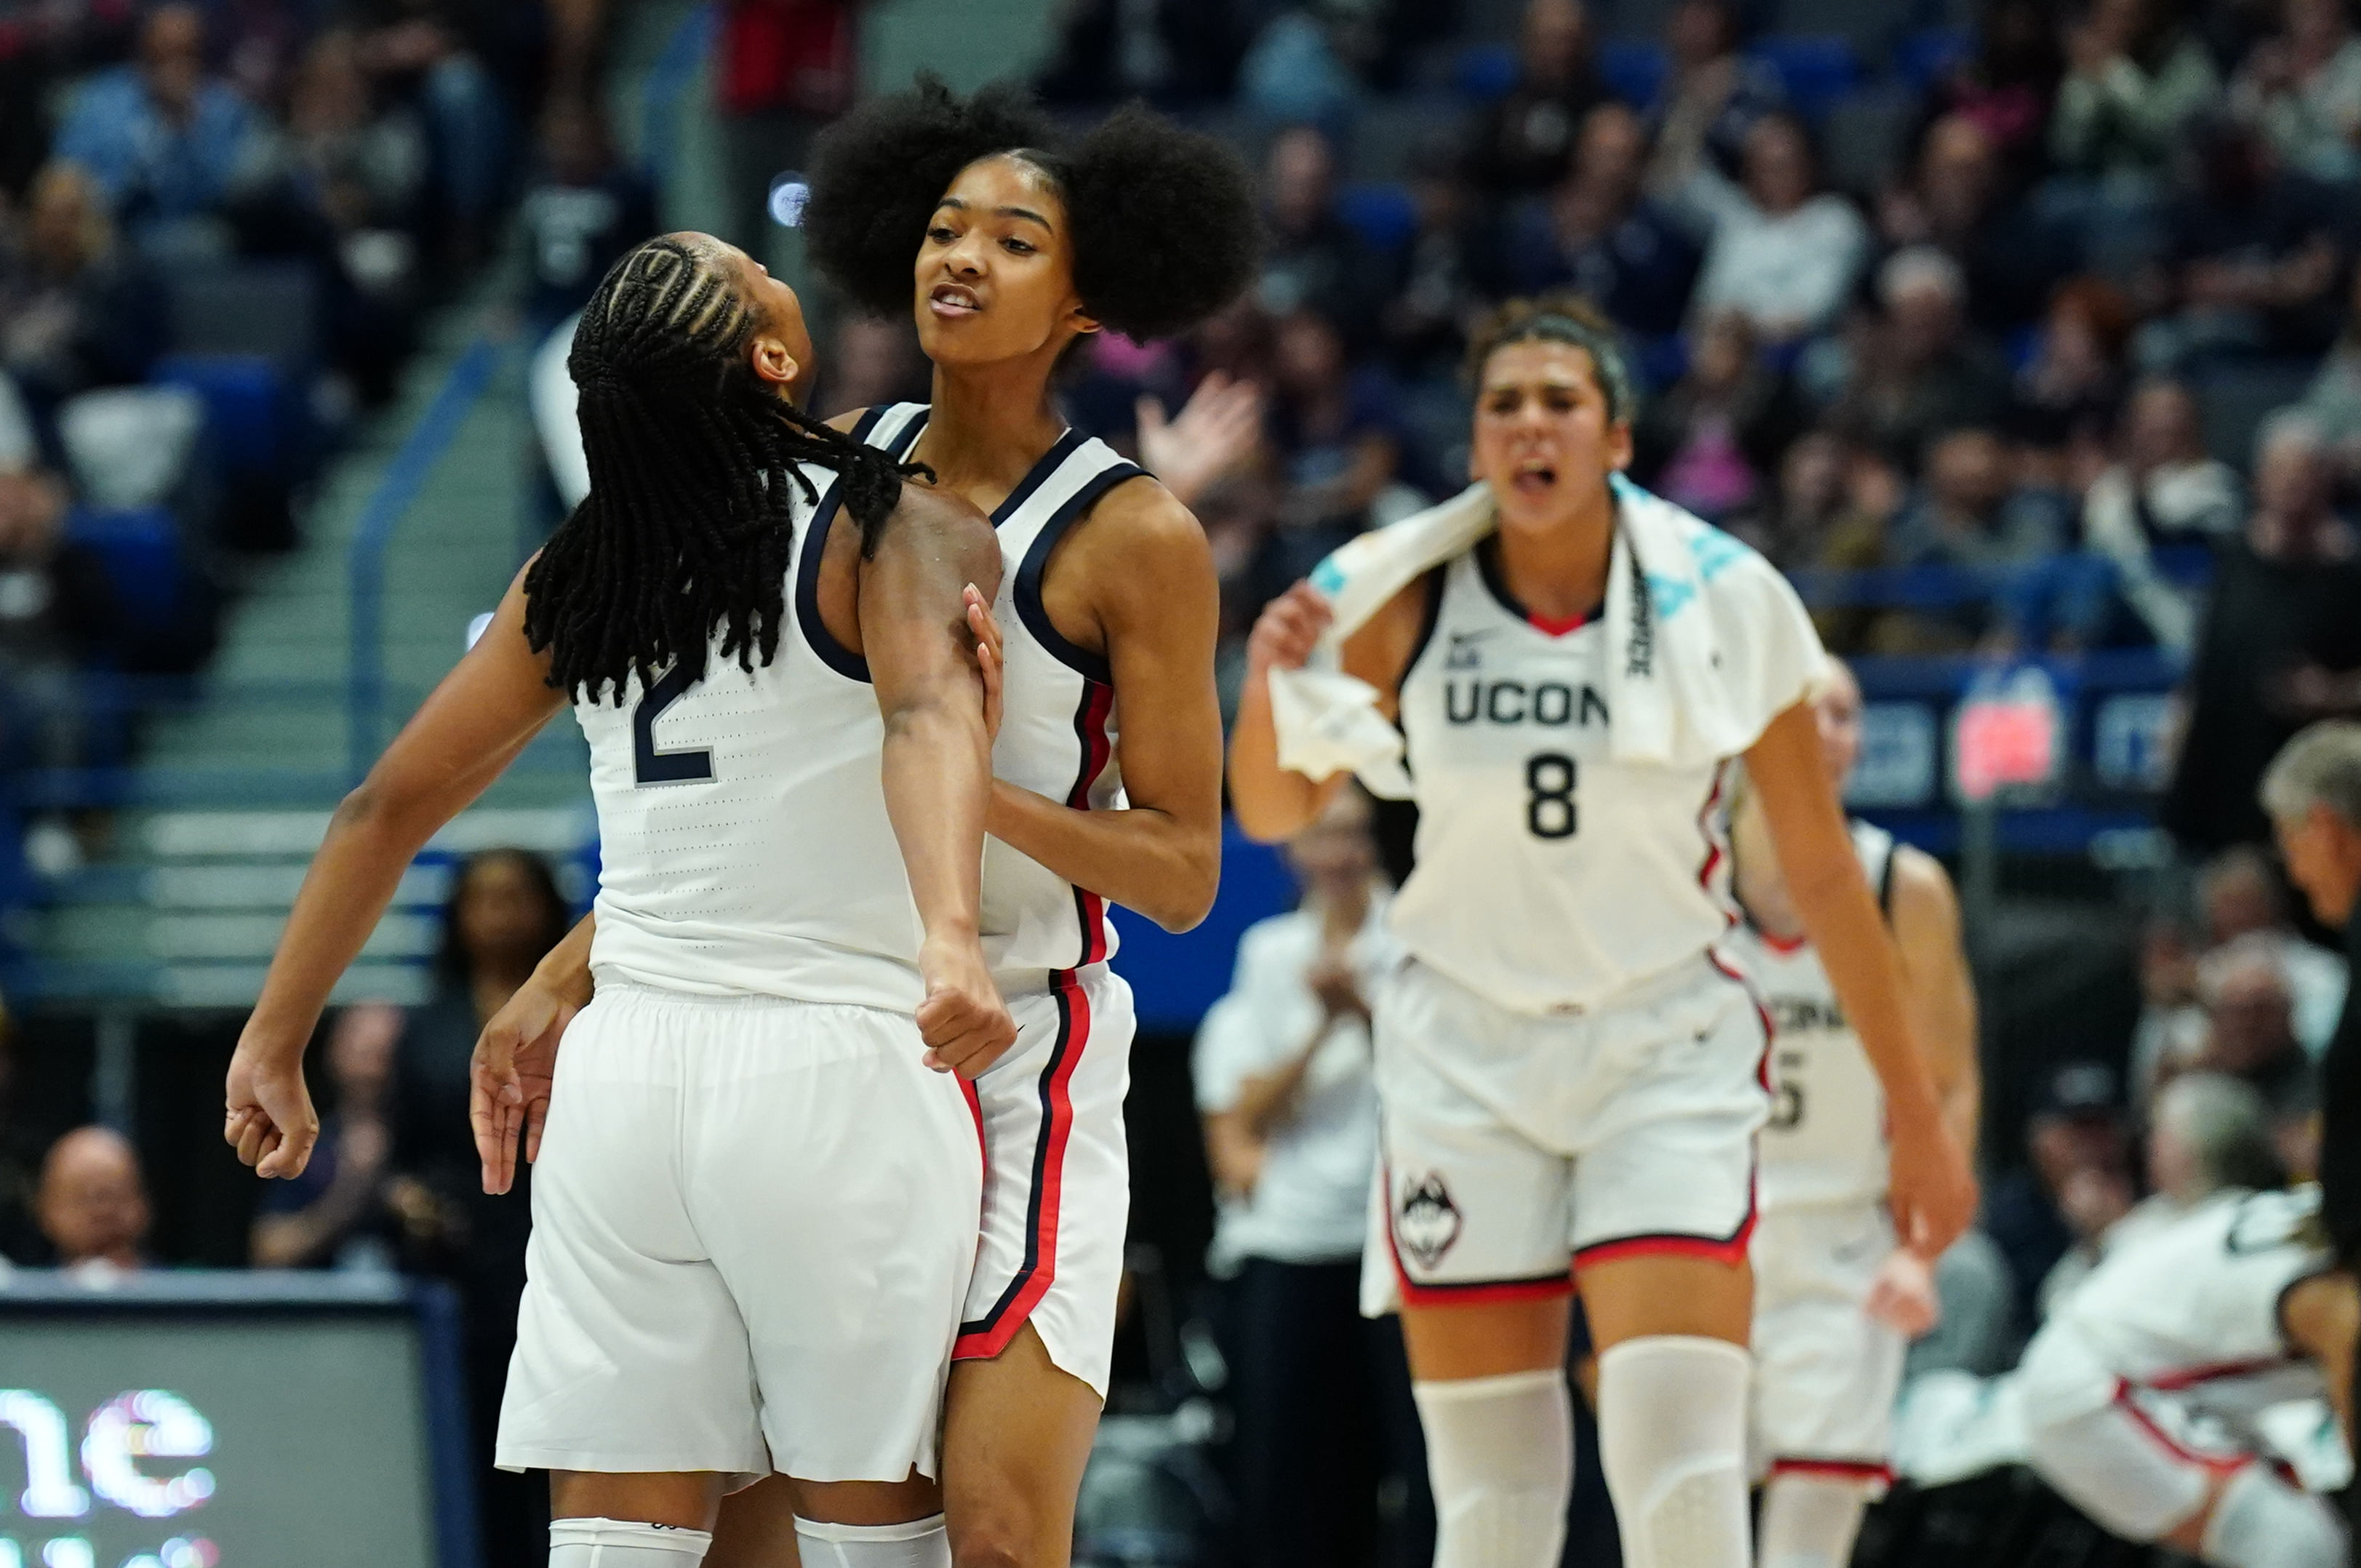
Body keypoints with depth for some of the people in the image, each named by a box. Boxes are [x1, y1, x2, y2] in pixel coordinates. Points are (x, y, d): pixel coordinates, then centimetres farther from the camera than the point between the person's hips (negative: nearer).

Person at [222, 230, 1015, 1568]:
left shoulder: (581, 576, 11)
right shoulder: (904, 532, -5)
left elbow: (390, 807, 15)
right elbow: (929, 711, -25)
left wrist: (276, 1042, 24)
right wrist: (950, 940, -42)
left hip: (630, 1069, 4)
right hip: (837, 1064, -4)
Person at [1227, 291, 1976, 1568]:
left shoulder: (1719, 602, -6)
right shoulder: (1402, 600, -4)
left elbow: (1821, 873, 1)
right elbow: (1274, 813, 9)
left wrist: (1916, 1115, 2)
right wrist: (1272, 687, -13)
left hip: (1665, 1050, -1)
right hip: (1464, 1056, 1)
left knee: (1680, 1463, -16)